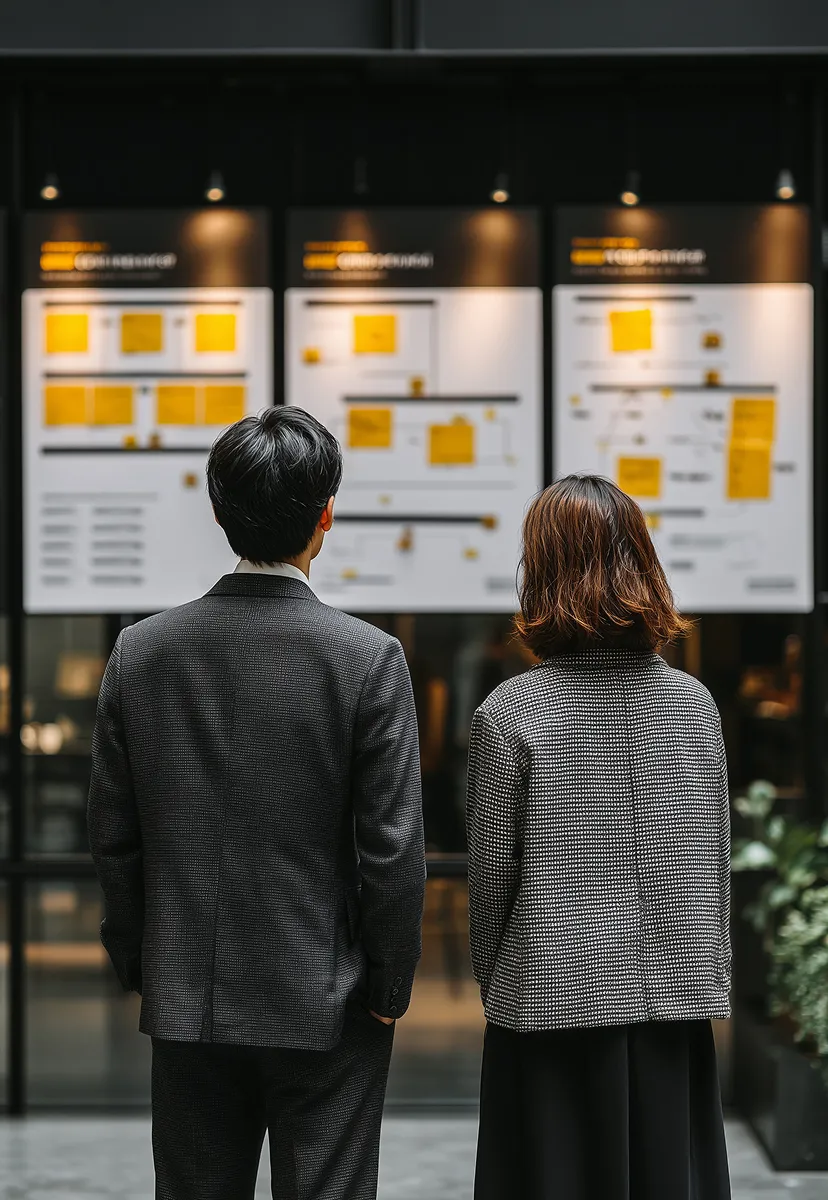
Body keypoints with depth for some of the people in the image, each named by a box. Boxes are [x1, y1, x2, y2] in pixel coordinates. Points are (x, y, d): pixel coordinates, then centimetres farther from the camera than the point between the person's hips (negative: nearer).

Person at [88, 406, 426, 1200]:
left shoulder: (140, 651, -2)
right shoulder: (368, 658, -12)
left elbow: (113, 837, 3)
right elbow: (392, 846, -11)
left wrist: (138, 967, 14)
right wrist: (389, 987, 1)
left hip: (187, 1005, 3)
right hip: (324, 1006, -3)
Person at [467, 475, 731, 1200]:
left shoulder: (510, 712, -10)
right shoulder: (693, 704, 1)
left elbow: (492, 875, -4)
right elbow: (717, 861, 6)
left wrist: (494, 980, 10)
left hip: (556, 998, -3)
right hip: (674, 1002, 3)